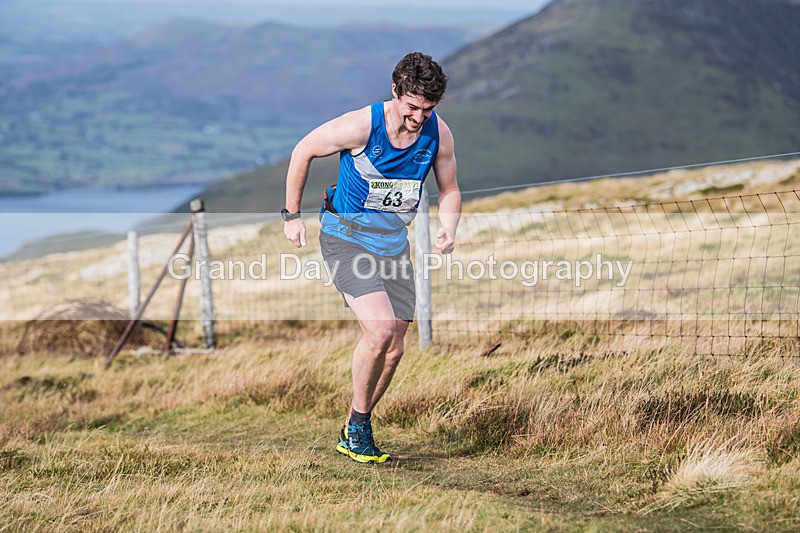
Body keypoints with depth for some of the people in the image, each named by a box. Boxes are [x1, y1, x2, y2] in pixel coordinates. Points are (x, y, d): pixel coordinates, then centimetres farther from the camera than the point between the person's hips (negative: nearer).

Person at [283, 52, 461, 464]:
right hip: (346, 238, -5)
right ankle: (359, 425, -2)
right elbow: (303, 152, -6)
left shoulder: (439, 134, -8)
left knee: (392, 350, 3)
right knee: (381, 328, -23)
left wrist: (448, 228, -13)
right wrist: (292, 215, 0)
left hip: (393, 243, 5)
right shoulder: (360, 126, -22)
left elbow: (449, 191, 8)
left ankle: (352, 434, 23)